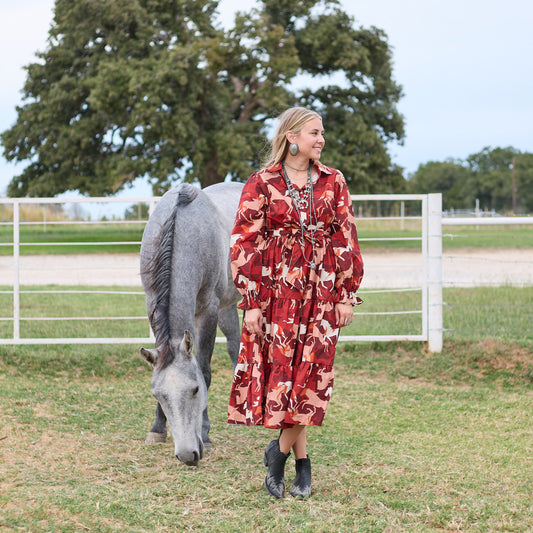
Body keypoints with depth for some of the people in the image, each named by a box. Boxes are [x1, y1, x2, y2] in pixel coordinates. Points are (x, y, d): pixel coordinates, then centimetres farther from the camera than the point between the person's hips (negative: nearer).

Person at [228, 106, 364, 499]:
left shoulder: (333, 181, 7)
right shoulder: (261, 184, -1)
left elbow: (346, 240, 8)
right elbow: (244, 244, -2)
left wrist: (347, 295, 2)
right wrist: (251, 301, -7)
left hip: (322, 291, 2)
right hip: (277, 291, -2)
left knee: (312, 372, -3)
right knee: (281, 370, -2)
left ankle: (280, 451, 14)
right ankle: (302, 460, 11)